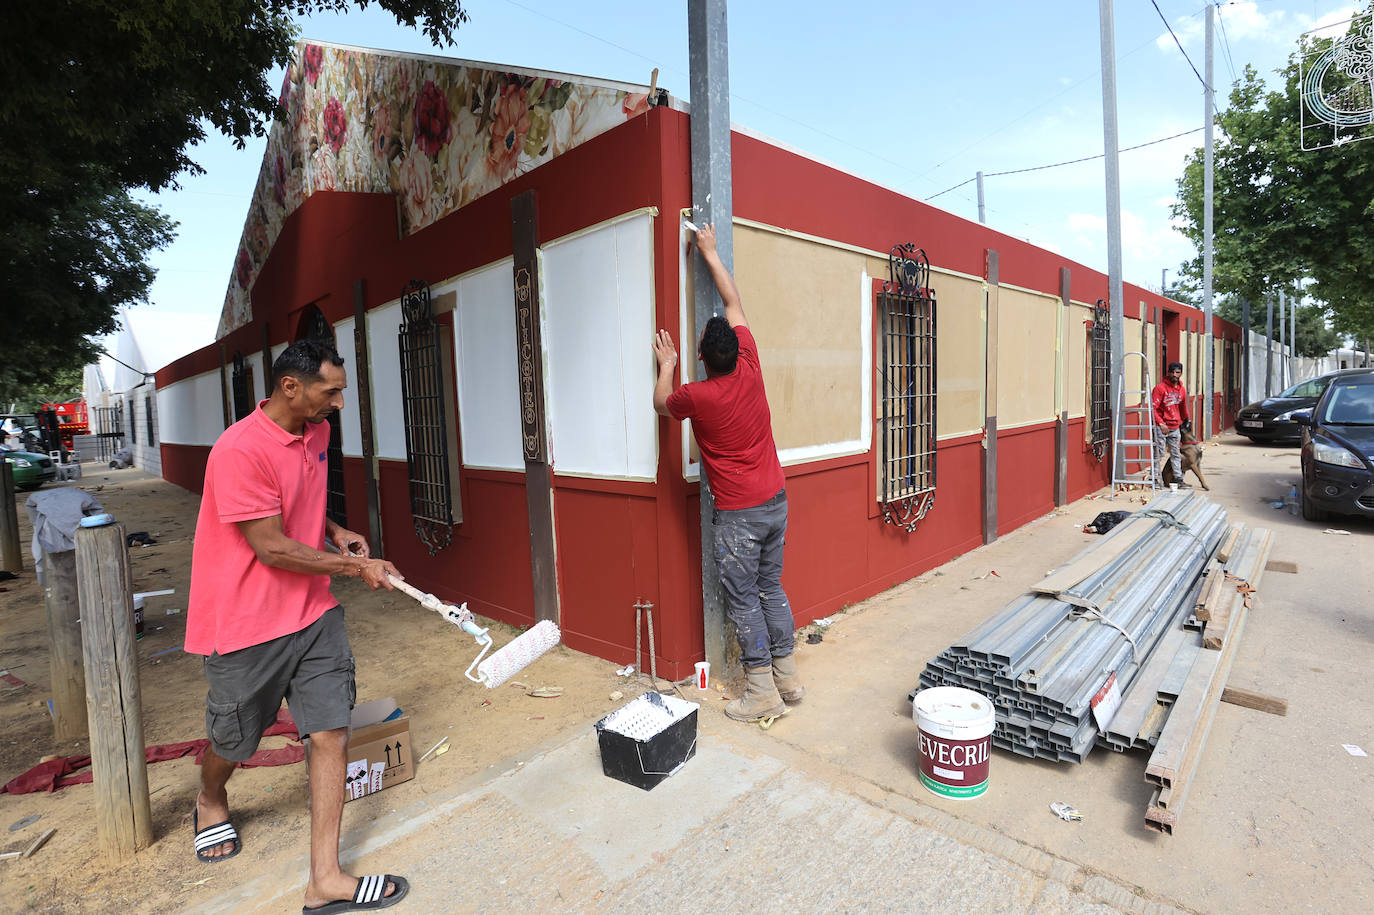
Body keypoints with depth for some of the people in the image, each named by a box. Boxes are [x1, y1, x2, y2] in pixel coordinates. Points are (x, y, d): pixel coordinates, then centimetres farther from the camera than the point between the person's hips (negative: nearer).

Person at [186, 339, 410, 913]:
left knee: (331, 733, 1)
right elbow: (273, 548, -21)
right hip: (246, 624, -5)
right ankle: (211, 801, 55)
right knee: (234, 743, 18)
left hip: (313, 613, 6)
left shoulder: (317, 434, 5)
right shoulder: (240, 449, -22)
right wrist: (356, 567, -13)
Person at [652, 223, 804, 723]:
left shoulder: (696, 396, -17)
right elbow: (734, 304, 11)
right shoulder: (750, 369, -3)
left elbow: (660, 404, 9)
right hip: (776, 502, 6)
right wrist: (711, 254, 20)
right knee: (772, 588, 17)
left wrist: (666, 366, 23)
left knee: (743, 600, 5)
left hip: (739, 515, -6)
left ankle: (762, 693, 13)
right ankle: (788, 677, 26)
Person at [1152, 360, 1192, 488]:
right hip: (1161, 427, -6)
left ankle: (1179, 479, 14)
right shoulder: (1160, 388, -9)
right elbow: (1152, 407, -15)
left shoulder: (1182, 389, 11)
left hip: (1175, 428, 6)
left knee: (1176, 454, 9)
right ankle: (1155, 479, 1)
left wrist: (1187, 420, 33)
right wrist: (1161, 423, -21)